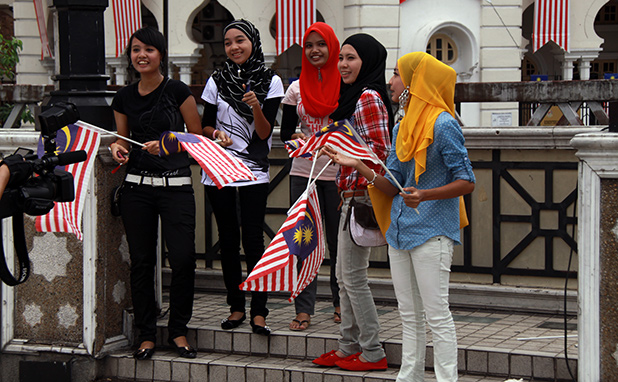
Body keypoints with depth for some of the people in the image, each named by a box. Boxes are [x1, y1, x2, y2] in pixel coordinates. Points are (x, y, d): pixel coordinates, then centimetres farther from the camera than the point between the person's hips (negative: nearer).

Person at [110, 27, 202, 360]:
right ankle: (146, 334, 13)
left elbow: (197, 138, 2)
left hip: (175, 185, -3)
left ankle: (178, 330, 9)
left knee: (183, 259, -7)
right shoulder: (124, 97, 9)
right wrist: (117, 149, -2)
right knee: (141, 261, 4)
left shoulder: (177, 91, -1)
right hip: (137, 186, 3)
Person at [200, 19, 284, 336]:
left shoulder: (270, 82, 1)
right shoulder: (216, 81, 7)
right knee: (228, 240, 6)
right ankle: (236, 307, 15)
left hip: (253, 170, -3)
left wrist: (256, 108, -23)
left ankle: (258, 312, -8)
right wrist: (217, 133, -10)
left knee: (253, 239, -9)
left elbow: (264, 133, -5)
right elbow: (205, 125, 12)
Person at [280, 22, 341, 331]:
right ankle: (304, 309, 4)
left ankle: (341, 303, 21)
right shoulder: (296, 88, 9)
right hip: (303, 172, 2)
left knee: (339, 241, 5)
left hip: (338, 173, -2)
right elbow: (284, 131, 9)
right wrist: (298, 138, -11)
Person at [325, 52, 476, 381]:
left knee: (436, 314, -5)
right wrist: (358, 166, -2)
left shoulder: (443, 124, -12)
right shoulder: (402, 128, 14)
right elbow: (393, 186, 11)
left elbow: (466, 182, -14)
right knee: (409, 315, 14)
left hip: (431, 232, -8)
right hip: (400, 230, 8)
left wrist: (424, 195, -26)